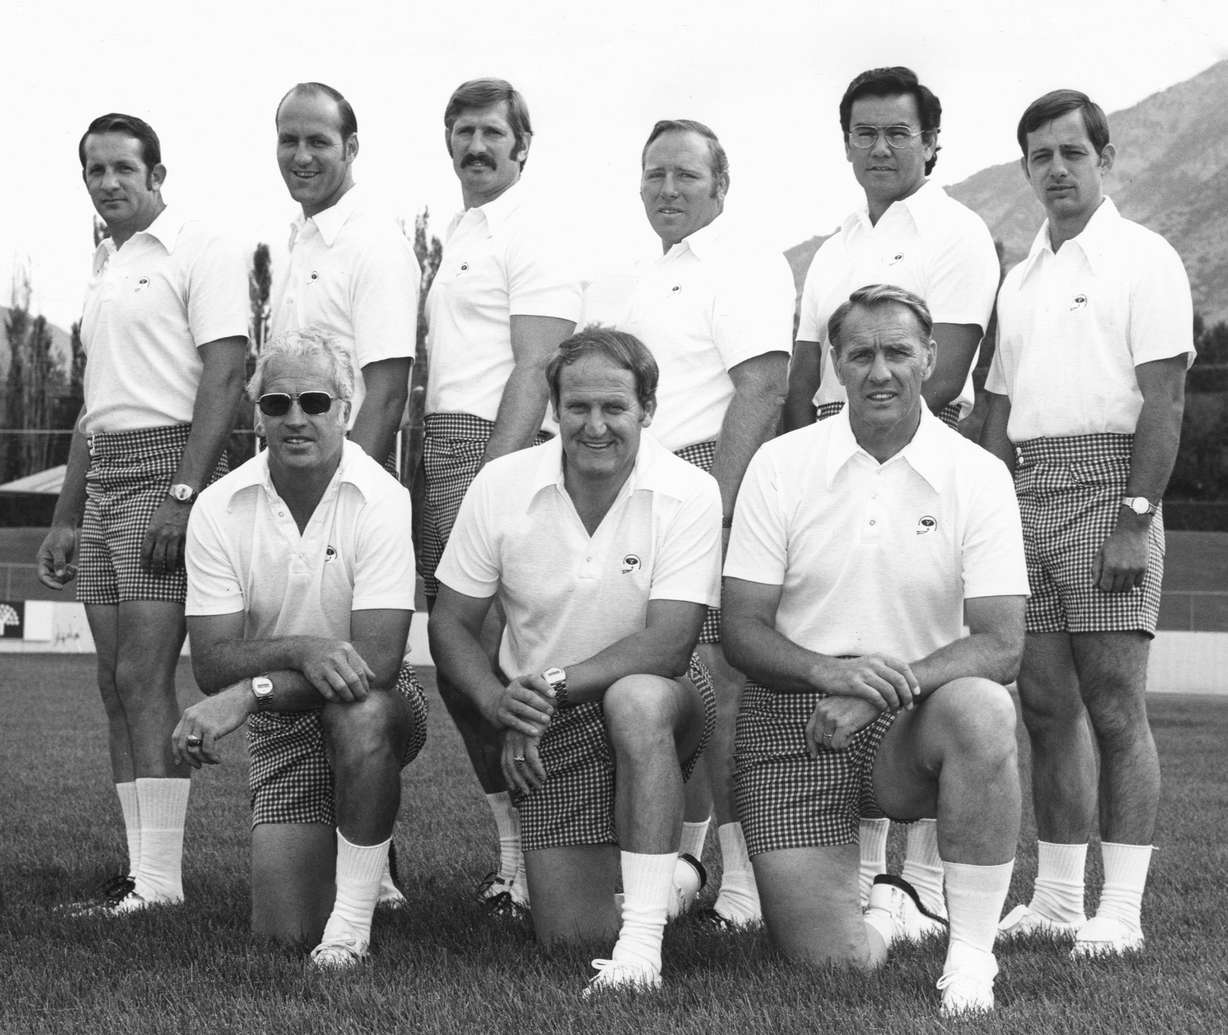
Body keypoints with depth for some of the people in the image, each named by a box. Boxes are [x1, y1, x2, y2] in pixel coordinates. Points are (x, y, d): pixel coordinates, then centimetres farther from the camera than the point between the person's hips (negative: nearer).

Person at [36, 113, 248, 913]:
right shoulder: (106, 267, 21)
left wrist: (183, 494, -22)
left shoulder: (200, 253, -5)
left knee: (143, 675, -13)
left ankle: (160, 881, -12)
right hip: (104, 478, 9)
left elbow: (224, 376, -14)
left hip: (170, 465, -8)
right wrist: (65, 518, 21)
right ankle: (142, 871, 8)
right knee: (117, 682, 5)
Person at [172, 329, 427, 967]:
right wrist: (300, 650, -31)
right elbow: (211, 662, -12)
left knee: (359, 711, -39)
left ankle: (354, 914, -20)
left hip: (378, 706, -2)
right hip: (281, 727, 3)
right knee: (284, 932, -7)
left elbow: (378, 659, -24)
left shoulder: (381, 501, -16)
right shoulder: (219, 509, -7)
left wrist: (249, 691, -30)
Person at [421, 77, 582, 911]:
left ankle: (528, 853, -11)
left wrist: (494, 479, -22)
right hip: (442, 449, 9)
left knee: (488, 655, -14)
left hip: (497, 448, -9)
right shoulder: (456, 237, 22)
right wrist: (428, 474, 13)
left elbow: (535, 370, -13)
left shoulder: (531, 237, -4)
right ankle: (513, 847, 12)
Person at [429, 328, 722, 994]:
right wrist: (499, 702, -21)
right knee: (571, 938, -5)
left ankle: (643, 945, -34)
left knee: (636, 699, -40)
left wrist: (551, 682, -28)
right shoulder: (501, 484, -7)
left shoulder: (688, 494, -15)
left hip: (661, 706, -2)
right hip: (548, 735, 3)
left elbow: (667, 645, -22)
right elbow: (451, 623, -2)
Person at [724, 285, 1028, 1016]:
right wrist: (830, 671, -23)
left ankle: (973, 953, -20)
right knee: (832, 962, -13)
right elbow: (742, 630, -3)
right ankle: (887, 905, 27)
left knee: (980, 709, -36)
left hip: (913, 731, 0)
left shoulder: (977, 476, -4)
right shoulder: (781, 465, -1)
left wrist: (893, 684, -27)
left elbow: (1002, 645, -11)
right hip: (794, 718, 0)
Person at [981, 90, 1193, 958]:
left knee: (1114, 703, -7)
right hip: (1025, 494, 7)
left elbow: (1164, 400, -9)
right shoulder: (1021, 278, 20)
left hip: (1107, 482, -7)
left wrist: (1136, 517, -17)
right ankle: (1056, 899, 14)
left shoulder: (1142, 259, -1)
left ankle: (1122, 911, -5)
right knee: (1047, 703, 7)